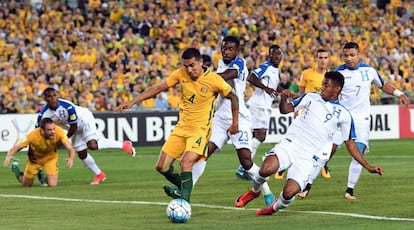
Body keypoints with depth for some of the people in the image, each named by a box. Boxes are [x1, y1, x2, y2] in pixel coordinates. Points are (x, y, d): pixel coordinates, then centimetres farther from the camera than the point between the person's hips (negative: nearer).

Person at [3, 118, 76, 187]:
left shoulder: (59, 132, -35)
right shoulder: (33, 135, -37)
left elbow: (71, 148, -37)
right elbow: (16, 147, -31)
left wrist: (71, 158, -60)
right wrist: (8, 157, -53)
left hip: (50, 157, 1)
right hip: (35, 158, -1)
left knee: (53, 185, -14)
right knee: (26, 185, 10)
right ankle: (16, 170, 43)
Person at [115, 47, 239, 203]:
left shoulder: (214, 80, -14)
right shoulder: (181, 74, -4)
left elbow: (233, 97, 0)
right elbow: (158, 88, 2)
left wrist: (235, 123, 4)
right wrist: (132, 102, -2)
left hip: (200, 130, -6)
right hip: (181, 127, 6)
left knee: (186, 163, -28)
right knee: (161, 167, 4)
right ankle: (183, 188, 29)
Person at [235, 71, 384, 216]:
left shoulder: (344, 115, 10)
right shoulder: (311, 98, 14)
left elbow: (350, 144, 13)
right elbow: (285, 110, 15)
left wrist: (368, 167, 8)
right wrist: (283, 98, -8)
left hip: (308, 157, -1)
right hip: (290, 143, 1)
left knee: (289, 193, -22)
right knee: (266, 169, -30)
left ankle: (275, 207, 15)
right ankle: (256, 189, 6)